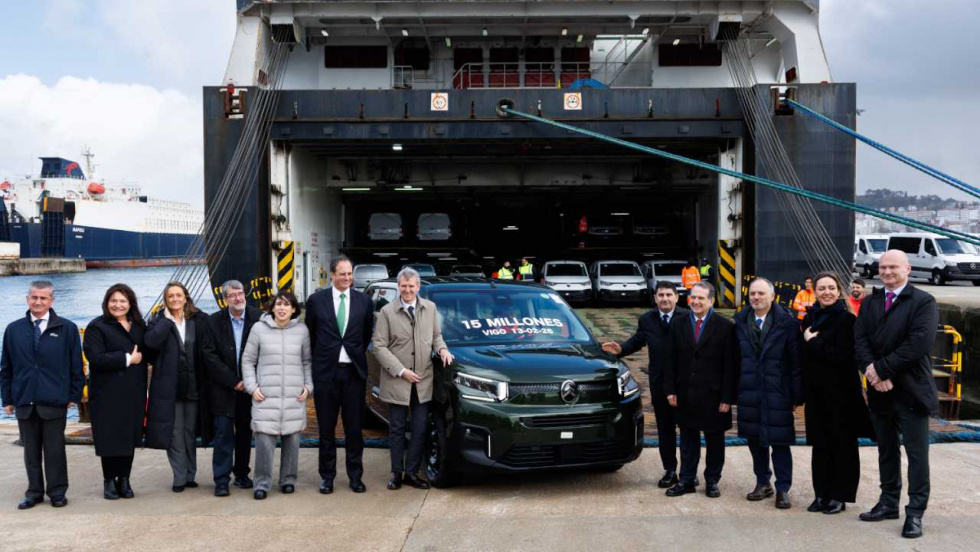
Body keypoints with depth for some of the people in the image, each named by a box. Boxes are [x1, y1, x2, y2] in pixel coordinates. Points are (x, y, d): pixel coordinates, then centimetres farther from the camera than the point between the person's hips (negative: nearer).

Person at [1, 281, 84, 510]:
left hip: (54, 401, -2)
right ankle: (34, 492, 19)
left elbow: (76, 365, 2)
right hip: (24, 401, 2)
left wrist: (74, 395, -2)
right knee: (31, 450, 9)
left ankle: (57, 492, 15)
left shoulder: (67, 329, 1)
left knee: (55, 450, 4)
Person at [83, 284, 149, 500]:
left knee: (130, 437, 6)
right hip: (108, 394, -4)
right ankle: (109, 481, 13)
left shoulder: (139, 326, 13)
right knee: (110, 439, 0)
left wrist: (140, 356, -2)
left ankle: (124, 480, 16)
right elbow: (95, 358, -16)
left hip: (134, 393, 4)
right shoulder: (97, 327, -4)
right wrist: (127, 359, -13)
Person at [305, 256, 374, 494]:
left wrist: (358, 355, 9)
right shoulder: (316, 300, -1)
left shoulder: (364, 301, 2)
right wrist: (319, 359, 7)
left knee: (354, 428, 7)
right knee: (326, 428, 8)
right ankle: (327, 476, 18)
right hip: (325, 371, -1)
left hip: (354, 372, 1)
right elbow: (310, 334, 8)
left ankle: (355, 476, 17)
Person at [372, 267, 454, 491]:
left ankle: (412, 473, 17)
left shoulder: (430, 308, 6)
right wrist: (400, 371, -13)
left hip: (423, 380, 3)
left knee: (420, 430, 5)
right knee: (397, 429, 8)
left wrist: (442, 348, -6)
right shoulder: (387, 312, -6)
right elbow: (379, 346, -7)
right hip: (396, 381, -3)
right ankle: (397, 473, 19)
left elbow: (436, 336, 17)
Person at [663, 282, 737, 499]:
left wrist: (727, 397, -11)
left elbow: (730, 365, -8)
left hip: (713, 395, -3)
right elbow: (670, 360, 5)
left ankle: (712, 481, 22)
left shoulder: (725, 326, -7)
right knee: (688, 439, 11)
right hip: (685, 394, 3)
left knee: (715, 440, 9)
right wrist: (670, 390, -1)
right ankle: (686, 481, 20)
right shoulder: (677, 324, 3)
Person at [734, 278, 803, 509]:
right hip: (748, 392, 4)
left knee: (779, 442, 1)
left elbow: (796, 361, -6)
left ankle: (783, 489, 12)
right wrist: (734, 390, 2)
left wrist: (796, 395, -8)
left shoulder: (787, 322, -6)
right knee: (755, 439, 12)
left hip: (777, 393, -4)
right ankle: (763, 483, 27)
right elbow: (735, 357, 6)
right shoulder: (741, 321, 6)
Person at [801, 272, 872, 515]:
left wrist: (813, 341, -12)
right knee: (820, 444, 9)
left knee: (842, 443, 4)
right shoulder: (810, 319, 10)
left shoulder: (846, 319, -10)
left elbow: (842, 356, -18)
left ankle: (839, 496, 11)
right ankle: (822, 493, 17)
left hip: (841, 391, -6)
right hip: (815, 390, 6)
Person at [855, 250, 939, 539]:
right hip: (880, 391, 5)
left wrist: (881, 369, -18)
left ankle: (915, 512, 5)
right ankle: (888, 503, 25)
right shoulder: (869, 303, 11)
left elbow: (919, 344, -19)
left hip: (910, 390, -5)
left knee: (917, 453, 0)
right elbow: (859, 341, 0)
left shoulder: (924, 302, -6)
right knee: (886, 450, 14)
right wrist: (873, 374, -16)